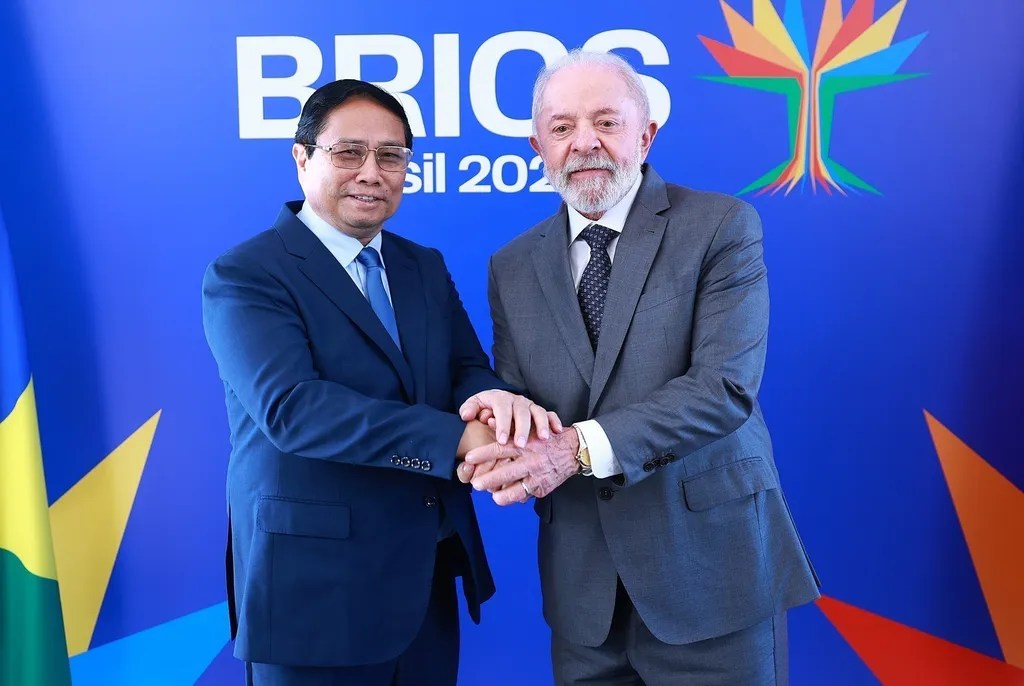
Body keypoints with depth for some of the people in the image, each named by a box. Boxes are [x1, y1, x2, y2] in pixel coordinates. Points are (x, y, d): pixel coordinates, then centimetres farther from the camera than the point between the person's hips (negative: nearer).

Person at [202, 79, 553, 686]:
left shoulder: (426, 268, 9)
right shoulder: (245, 276, -11)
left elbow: (468, 370, 1)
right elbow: (291, 406, -25)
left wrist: (495, 399, -24)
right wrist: (459, 438, -33)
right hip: (315, 585, -6)